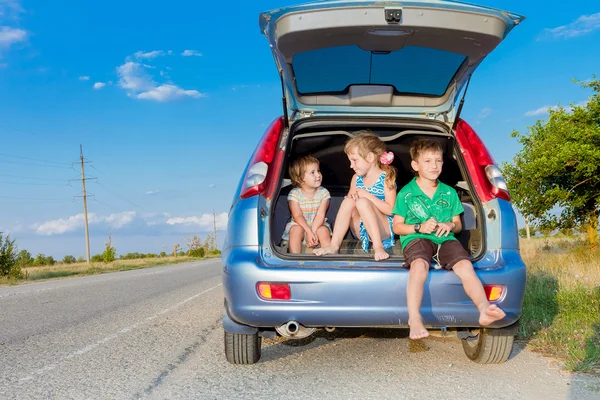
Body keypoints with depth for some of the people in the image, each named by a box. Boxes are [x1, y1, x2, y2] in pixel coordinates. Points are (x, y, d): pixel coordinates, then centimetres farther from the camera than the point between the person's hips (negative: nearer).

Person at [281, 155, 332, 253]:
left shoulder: (323, 192, -5)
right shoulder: (294, 194, -10)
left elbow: (320, 215, -14)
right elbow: (297, 216, -18)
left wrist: (313, 231, -27)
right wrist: (309, 231, -31)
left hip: (318, 226, 1)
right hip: (300, 225, -1)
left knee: (324, 231, -29)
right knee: (296, 230, -31)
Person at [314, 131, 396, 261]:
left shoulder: (386, 177, -7)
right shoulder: (356, 178, 10)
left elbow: (390, 210, -15)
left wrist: (366, 195, -18)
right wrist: (352, 196, -7)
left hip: (384, 230, -5)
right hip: (362, 230, 5)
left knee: (362, 202, -29)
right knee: (349, 201, -20)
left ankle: (378, 246, -30)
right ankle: (334, 246, -26)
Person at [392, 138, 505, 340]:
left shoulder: (449, 193, 16)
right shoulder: (406, 194, 7)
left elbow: (458, 224, 21)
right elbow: (397, 226, 7)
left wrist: (450, 226, -4)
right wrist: (420, 228, -10)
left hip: (445, 239, 3)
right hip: (416, 238, -3)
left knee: (464, 264, -27)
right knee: (420, 264, -36)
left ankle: (484, 308, -43)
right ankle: (414, 319, -42)